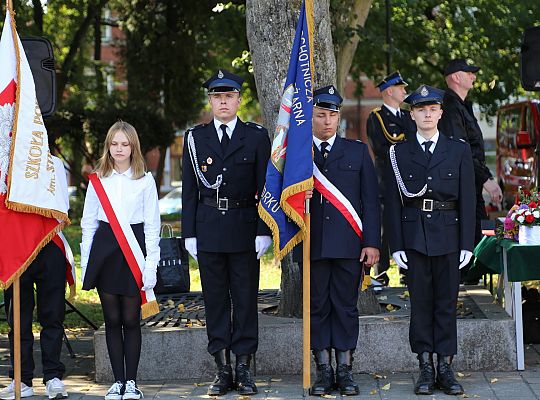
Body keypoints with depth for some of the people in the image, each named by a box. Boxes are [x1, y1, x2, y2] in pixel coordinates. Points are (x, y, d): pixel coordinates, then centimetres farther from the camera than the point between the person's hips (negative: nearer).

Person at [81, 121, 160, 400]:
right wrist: (85, 262, 4)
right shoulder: (98, 179, 9)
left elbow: (152, 225, 3)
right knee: (112, 319, 4)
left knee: (131, 319, 0)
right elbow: (88, 223, 11)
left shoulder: (145, 180, 4)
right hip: (104, 248, 2)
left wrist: (151, 264, -5)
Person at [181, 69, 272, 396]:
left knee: (245, 298, 2)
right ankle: (223, 369, 10)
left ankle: (244, 368, 7)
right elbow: (190, 189, 8)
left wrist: (264, 231, -6)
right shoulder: (195, 138, 8)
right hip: (208, 228, 2)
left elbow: (265, 186, 1)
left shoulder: (257, 137, 3)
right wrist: (190, 232, 2)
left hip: (244, 229, -2)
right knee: (215, 298, 5)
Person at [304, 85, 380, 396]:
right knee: (317, 307, 4)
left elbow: (370, 200, 5)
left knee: (346, 306, 3)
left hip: (349, 243, 0)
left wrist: (372, 243, -2)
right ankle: (324, 370, 10)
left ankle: (345, 370, 9)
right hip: (312, 243, 0)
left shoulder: (358, 151, 10)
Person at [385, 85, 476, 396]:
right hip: (414, 236, 0)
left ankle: (446, 367, 8)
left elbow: (468, 199, 4)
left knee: (447, 302, 3)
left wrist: (467, 243, -3)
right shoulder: (399, 153, 6)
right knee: (420, 302, 3)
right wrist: (396, 245, -3)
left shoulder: (459, 150, 7)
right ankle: (426, 368, 8)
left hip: (448, 234, 0)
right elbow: (394, 202, 4)